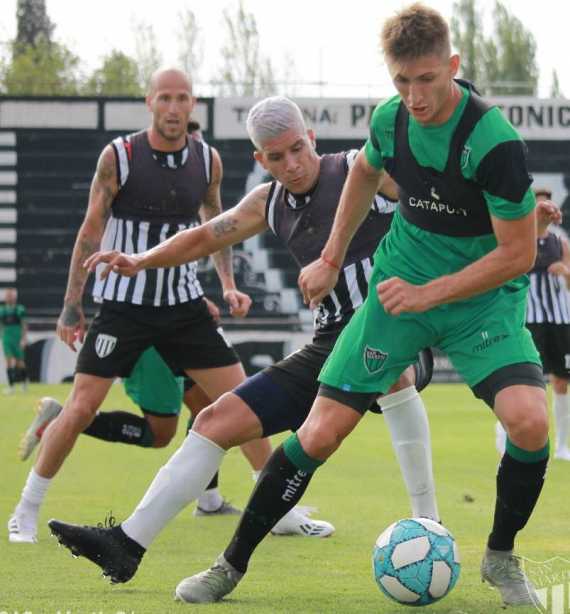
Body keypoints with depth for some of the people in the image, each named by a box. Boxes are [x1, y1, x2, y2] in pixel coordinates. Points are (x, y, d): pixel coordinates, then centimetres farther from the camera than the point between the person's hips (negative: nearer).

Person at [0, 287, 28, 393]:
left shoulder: (20, 309, -3)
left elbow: (24, 325, -4)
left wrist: (24, 338, -11)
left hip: (17, 339, -2)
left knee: (19, 361, 7)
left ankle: (24, 379, 33)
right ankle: (11, 385, -8)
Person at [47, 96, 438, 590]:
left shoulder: (360, 169, -7)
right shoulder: (269, 204, 13)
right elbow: (206, 238, 25)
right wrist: (141, 261, 11)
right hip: (330, 346, 7)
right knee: (217, 421, 1)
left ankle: (429, 526, -33)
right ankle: (126, 545, 6)